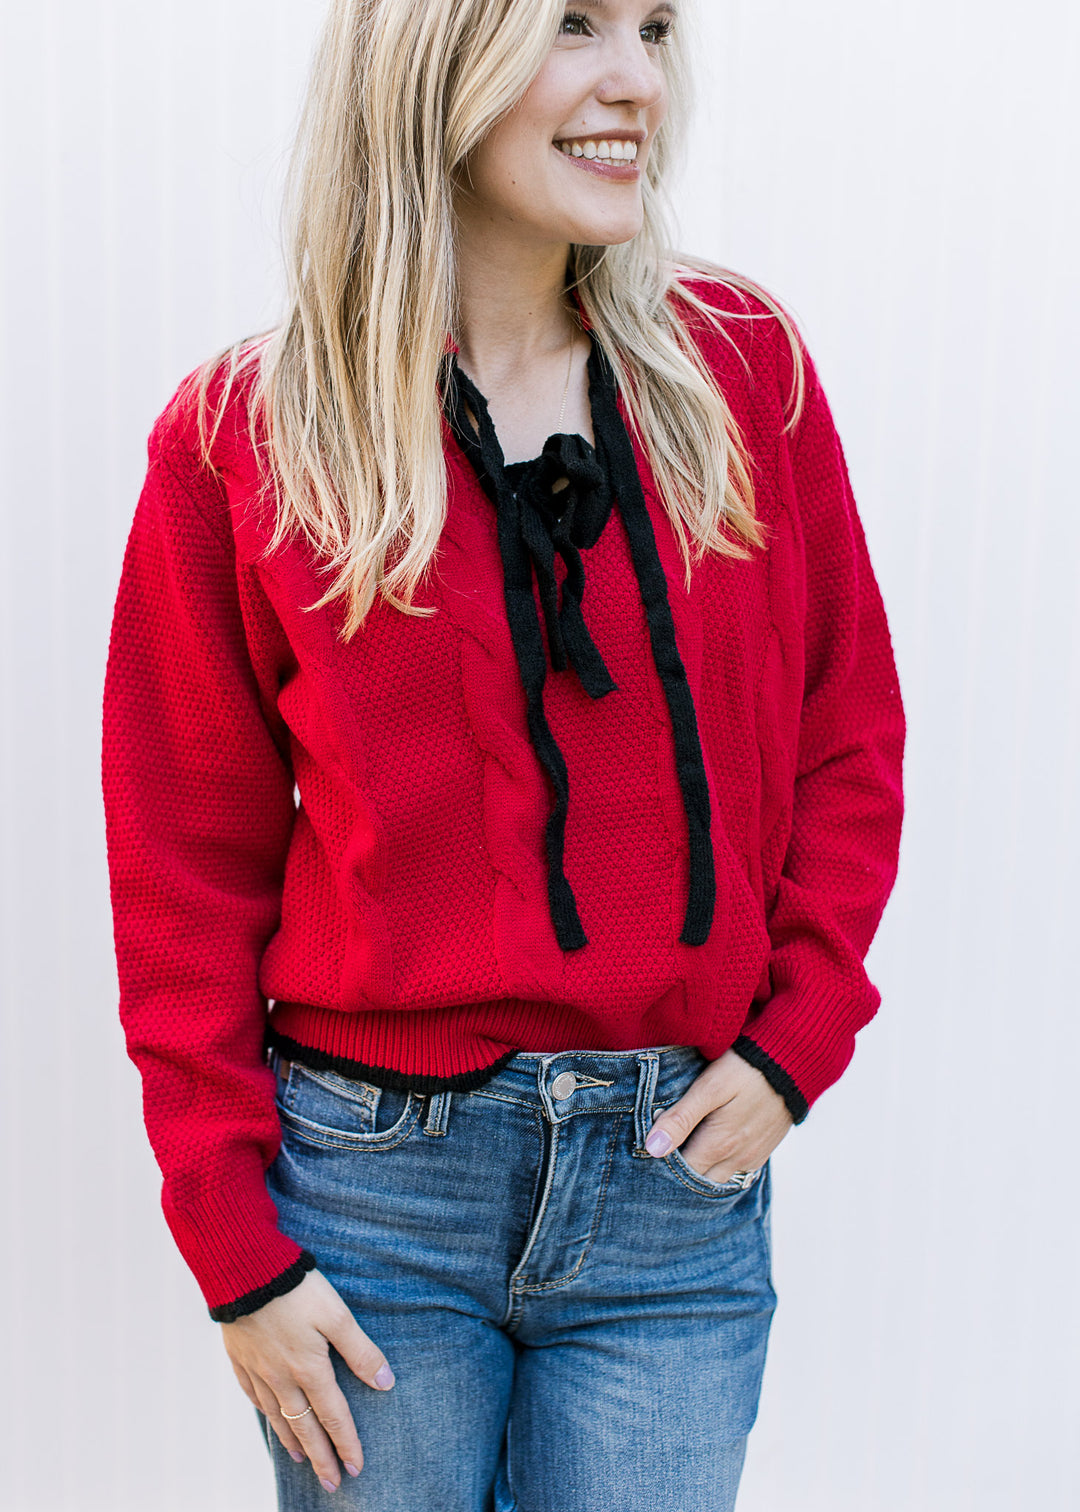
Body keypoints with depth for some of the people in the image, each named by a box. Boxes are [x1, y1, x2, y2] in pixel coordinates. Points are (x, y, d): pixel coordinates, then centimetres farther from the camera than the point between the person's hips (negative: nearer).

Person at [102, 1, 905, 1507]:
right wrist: (237, 1253, -4)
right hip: (374, 1178, -1)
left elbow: (848, 736, 8)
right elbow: (187, 867, -1)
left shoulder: (744, 366, 2)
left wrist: (793, 1040, -3)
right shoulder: (243, 436, -4)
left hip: (679, 1177, 2)